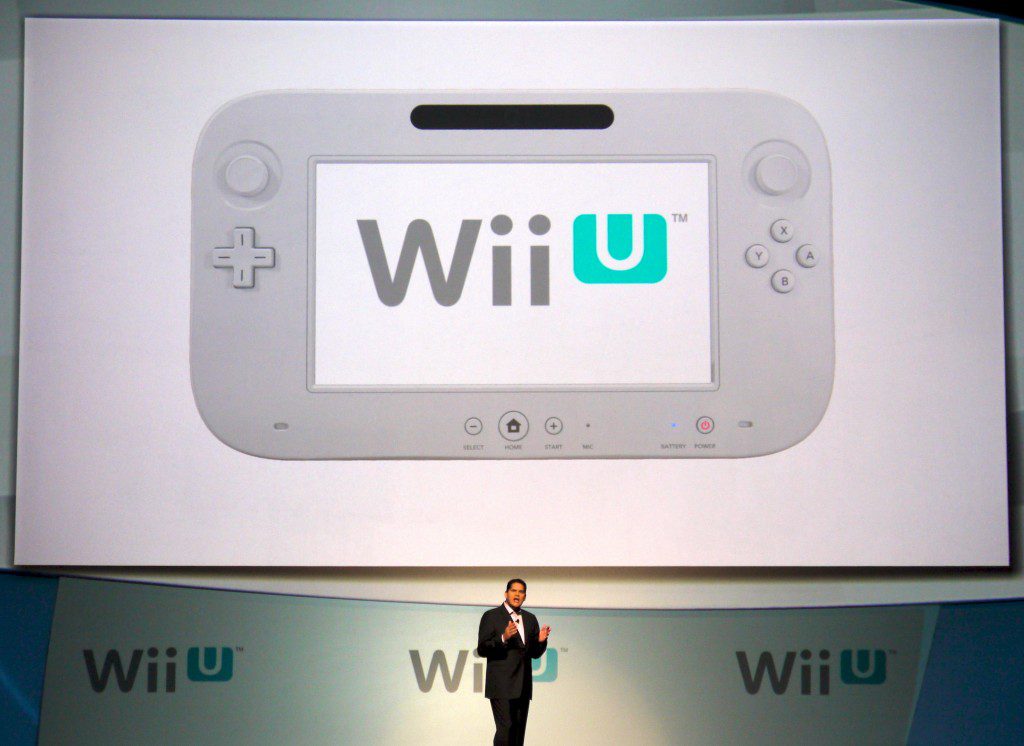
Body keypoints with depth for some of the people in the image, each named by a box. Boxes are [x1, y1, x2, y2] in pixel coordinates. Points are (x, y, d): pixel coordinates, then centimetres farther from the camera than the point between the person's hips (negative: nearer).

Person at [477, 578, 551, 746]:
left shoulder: (530, 619, 16)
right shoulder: (491, 616, -1)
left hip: (523, 686, 6)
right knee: (505, 729, -14)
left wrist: (541, 640, -3)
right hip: (501, 686, -6)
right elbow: (481, 649, -7)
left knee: (519, 732, 5)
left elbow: (535, 653, 18)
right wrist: (503, 638, -22)